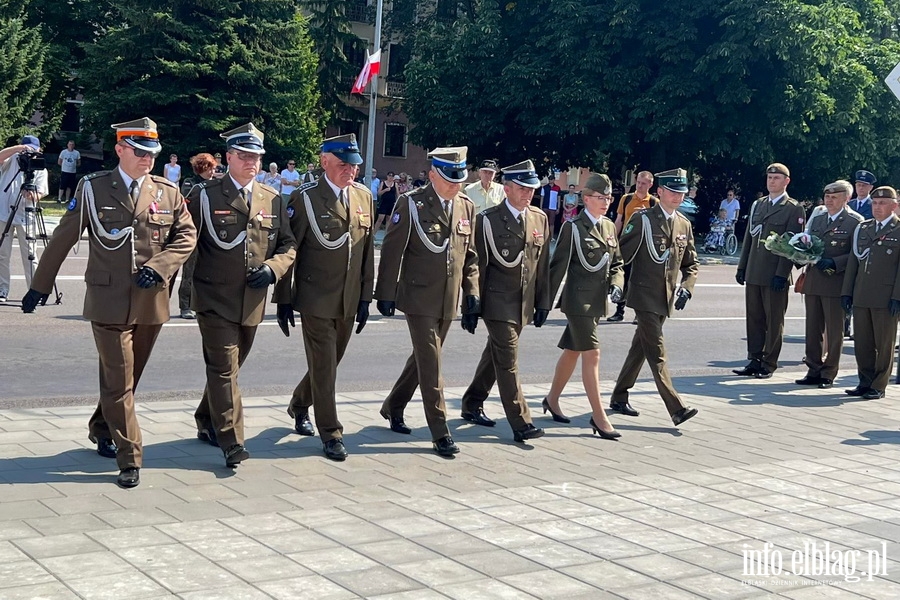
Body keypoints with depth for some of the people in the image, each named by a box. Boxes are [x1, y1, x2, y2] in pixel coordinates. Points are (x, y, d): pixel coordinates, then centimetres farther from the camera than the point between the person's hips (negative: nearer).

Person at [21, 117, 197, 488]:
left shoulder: (168, 193, 6)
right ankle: (129, 460, 1)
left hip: (151, 302, 3)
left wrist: (159, 266, -12)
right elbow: (63, 239, 4)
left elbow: (187, 235, 5)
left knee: (127, 378, 17)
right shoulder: (93, 188, 0)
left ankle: (102, 430, 41)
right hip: (109, 301, -3)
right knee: (119, 383, -5)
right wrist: (41, 286, 7)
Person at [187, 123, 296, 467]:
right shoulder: (204, 195, -2)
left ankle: (207, 423, 35)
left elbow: (288, 245, 12)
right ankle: (231, 442, -4)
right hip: (215, 300, -4)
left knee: (227, 368, 16)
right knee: (224, 369, -7)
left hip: (253, 303, 4)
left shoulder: (272, 200, 9)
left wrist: (272, 269, -7)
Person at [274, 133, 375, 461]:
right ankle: (330, 434, 9)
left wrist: (365, 296, 8)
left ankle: (299, 406, 41)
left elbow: (368, 250, 10)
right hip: (316, 300, -5)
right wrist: (283, 300, -6)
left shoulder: (364, 196, 6)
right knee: (324, 368, -2)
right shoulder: (304, 198, -9)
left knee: (329, 363, 17)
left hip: (348, 302, 5)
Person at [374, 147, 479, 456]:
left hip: (449, 302, 6)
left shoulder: (466, 207, 6)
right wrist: (386, 294, -9)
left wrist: (472, 294, 5)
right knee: (431, 365, -4)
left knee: (423, 358, 17)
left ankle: (393, 408, 36)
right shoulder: (411, 203, -9)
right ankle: (440, 432, 2)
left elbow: (471, 256, 12)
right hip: (419, 298, -6)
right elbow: (392, 251, -7)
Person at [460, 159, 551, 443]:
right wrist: (475, 303, -7)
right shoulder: (488, 220, -8)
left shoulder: (540, 219, 6)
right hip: (498, 302, -5)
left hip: (524, 304, 6)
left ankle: (472, 405, 33)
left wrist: (543, 303, 8)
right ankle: (521, 423, -5)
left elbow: (543, 265, 9)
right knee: (508, 362, -7)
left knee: (495, 355, 17)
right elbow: (479, 265, -6)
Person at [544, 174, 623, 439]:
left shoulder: (609, 226, 11)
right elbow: (558, 265, -8)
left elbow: (617, 262, 17)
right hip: (578, 299, -7)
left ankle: (552, 400, 33)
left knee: (572, 352, 17)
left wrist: (616, 283, -3)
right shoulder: (573, 227, -9)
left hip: (598, 300, 7)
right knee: (592, 355, -9)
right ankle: (599, 417, -7)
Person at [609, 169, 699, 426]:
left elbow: (691, 263, 16)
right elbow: (621, 254, -7)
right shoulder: (642, 219, -7)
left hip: (667, 298, 6)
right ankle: (676, 409, -13)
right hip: (645, 295, -6)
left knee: (640, 347, 14)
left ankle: (619, 398, 27)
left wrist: (686, 289, 1)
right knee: (656, 352, -9)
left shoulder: (684, 224, 10)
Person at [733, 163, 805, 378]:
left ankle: (768, 365, 8)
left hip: (775, 275, -6)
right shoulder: (757, 205, 15)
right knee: (754, 318, 8)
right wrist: (742, 267, 11)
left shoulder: (794, 209, -3)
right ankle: (754, 361, 15)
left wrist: (782, 274, -16)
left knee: (774, 321, 2)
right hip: (754, 273, 6)